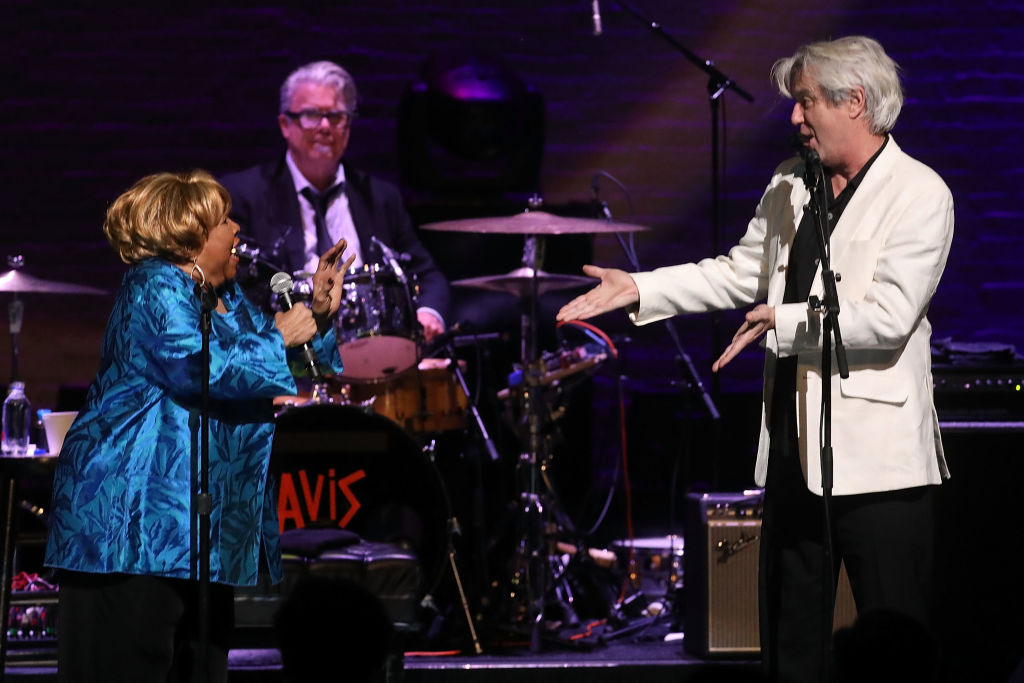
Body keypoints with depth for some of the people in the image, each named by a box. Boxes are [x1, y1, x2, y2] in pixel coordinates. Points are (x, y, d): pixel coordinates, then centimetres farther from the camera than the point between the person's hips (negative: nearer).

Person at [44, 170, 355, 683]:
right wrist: (279, 338, -13)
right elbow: (196, 366, -24)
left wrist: (318, 317, 12)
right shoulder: (154, 287, -9)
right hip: (138, 517, -10)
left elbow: (288, 381, 27)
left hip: (203, 522, 10)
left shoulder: (228, 299, 19)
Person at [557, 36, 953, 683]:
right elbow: (738, 273, 19)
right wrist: (638, 289, 10)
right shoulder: (790, 185, 13)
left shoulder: (921, 194, -10)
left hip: (876, 456, -8)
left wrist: (784, 321, -15)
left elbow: (888, 318, -19)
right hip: (795, 448, 8)